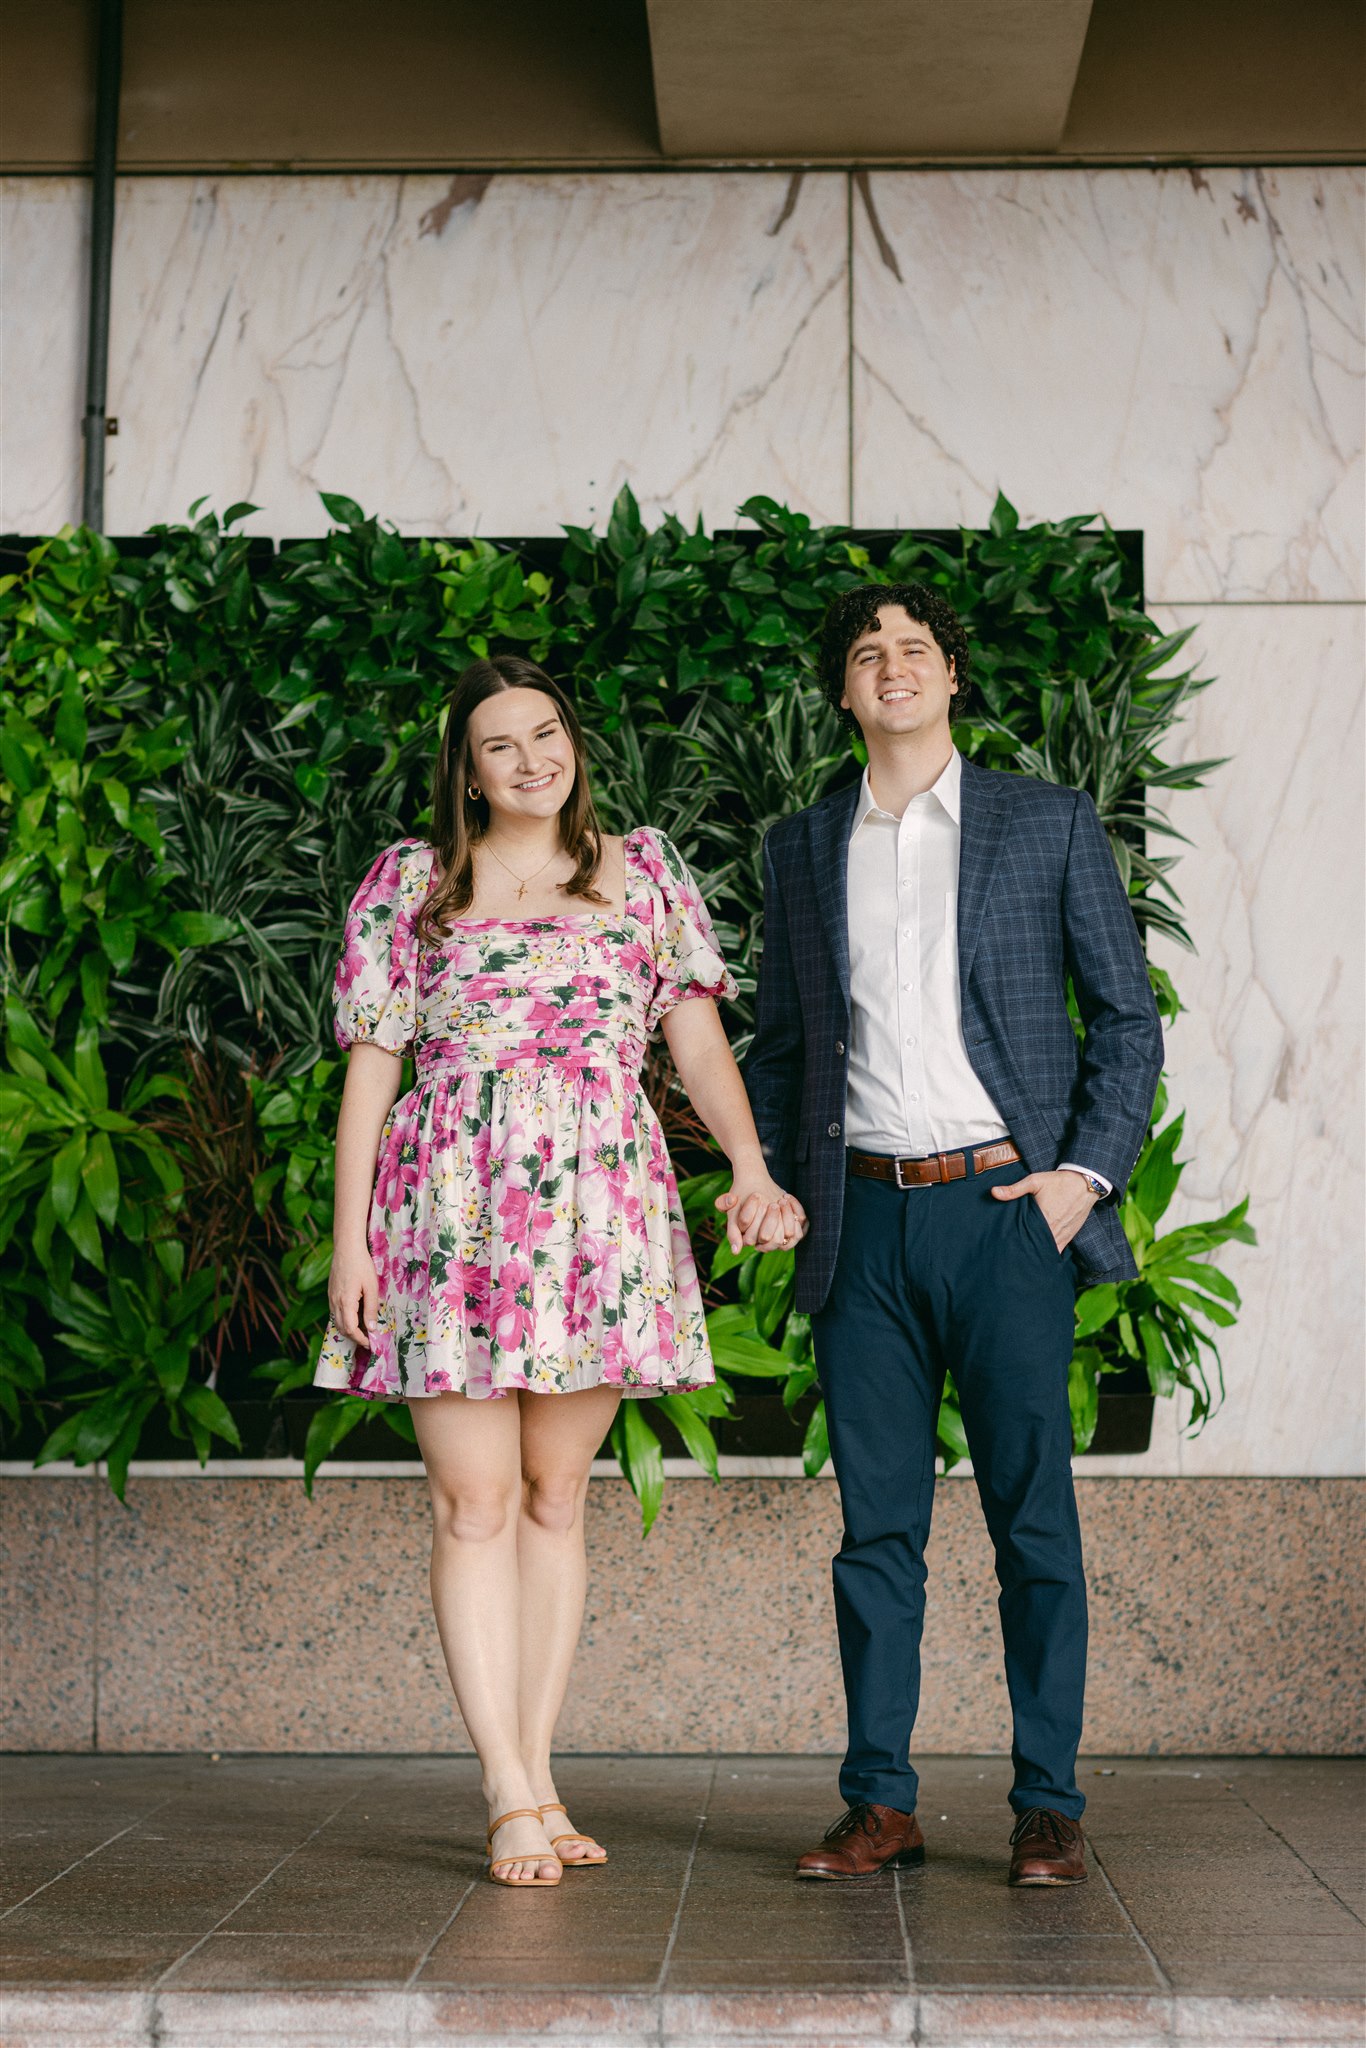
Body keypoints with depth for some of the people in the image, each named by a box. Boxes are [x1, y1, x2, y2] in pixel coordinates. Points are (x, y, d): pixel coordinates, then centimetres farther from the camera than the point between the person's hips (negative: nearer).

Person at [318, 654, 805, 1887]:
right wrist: (350, 1239, 1)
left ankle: (539, 1777, 13)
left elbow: (699, 1035, 8)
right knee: (475, 1500, -5)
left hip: (602, 1209, 2)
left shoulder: (644, 869, 13)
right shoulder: (411, 882, 8)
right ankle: (513, 1800, -2)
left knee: (556, 1495, 6)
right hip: (454, 1210, -1)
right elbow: (371, 1067, 7)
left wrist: (751, 1166, -8)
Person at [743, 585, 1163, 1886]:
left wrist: (1089, 1170, -5)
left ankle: (1048, 1807, 10)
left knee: (1033, 1513, 0)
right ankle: (879, 1804, 13)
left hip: (1007, 1205, -2)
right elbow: (777, 1044, 19)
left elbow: (1128, 1014, 6)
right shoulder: (801, 849, 14)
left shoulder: (1050, 824, 6)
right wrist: (777, 1193, 7)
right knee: (875, 1521, 5)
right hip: (864, 1218, 2)